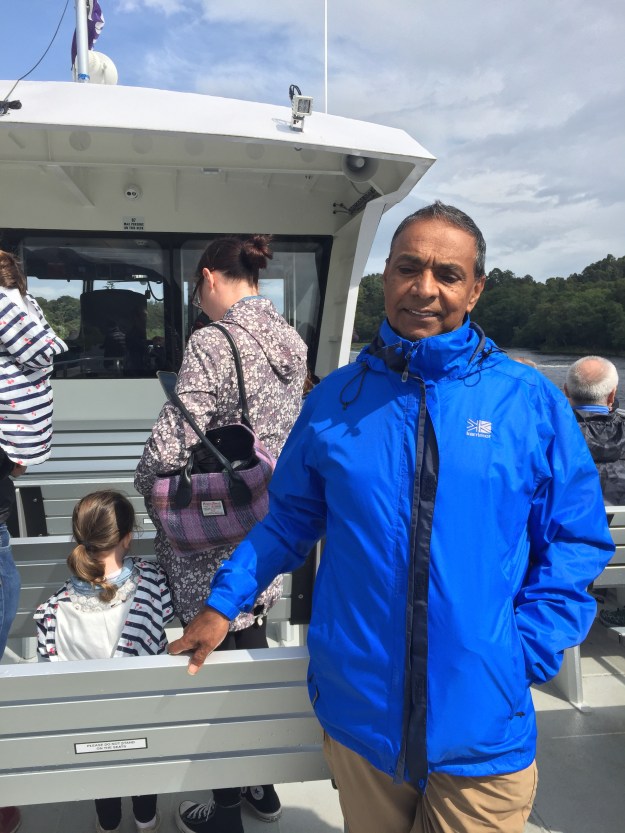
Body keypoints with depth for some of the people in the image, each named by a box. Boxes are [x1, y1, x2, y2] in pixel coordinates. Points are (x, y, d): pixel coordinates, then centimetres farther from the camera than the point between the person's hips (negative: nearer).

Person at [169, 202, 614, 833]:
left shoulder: (530, 401, -5)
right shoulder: (336, 399, -2)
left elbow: (573, 543, 0)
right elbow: (290, 518, 8)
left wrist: (525, 654, -8)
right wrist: (223, 603, 4)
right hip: (357, 712, 2)